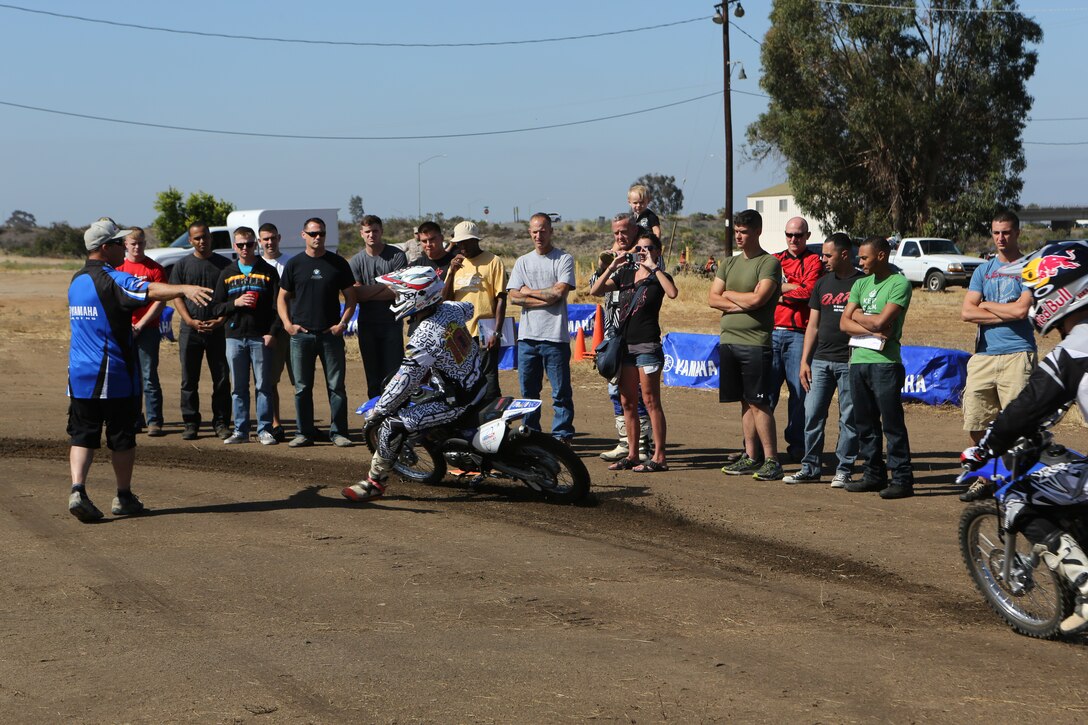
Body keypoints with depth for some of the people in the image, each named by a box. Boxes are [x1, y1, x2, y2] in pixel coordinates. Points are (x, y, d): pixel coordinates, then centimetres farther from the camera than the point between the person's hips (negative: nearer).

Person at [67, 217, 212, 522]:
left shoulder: (76, 281, 12)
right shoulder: (113, 279, -13)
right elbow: (150, 291, -32)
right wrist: (184, 289, -48)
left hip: (79, 375, 6)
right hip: (115, 375, -6)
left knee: (82, 436, 5)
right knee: (122, 438, 7)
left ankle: (78, 489, -15)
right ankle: (124, 497, 15)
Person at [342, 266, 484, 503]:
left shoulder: (423, 337, -28)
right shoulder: (450, 308, -5)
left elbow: (403, 383, -26)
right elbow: (468, 308, 22)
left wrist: (375, 414, -15)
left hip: (455, 402, -9)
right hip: (478, 383, 9)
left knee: (391, 426, -12)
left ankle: (374, 483, 1)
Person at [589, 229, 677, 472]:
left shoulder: (659, 277, -1)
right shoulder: (625, 274, 13)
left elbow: (672, 293, -24)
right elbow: (595, 290, 4)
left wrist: (653, 267, -20)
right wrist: (612, 267, -6)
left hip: (648, 346, -6)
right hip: (626, 344, 6)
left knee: (650, 401, -6)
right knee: (627, 402, 9)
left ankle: (659, 457, -4)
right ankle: (632, 455, 16)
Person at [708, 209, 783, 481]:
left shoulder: (769, 263, -5)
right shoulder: (729, 263, 16)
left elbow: (757, 298, -17)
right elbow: (712, 299, 9)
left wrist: (728, 295, 0)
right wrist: (742, 304, -7)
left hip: (755, 343, -6)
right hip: (728, 340, 7)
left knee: (759, 403, -7)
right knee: (745, 402, 10)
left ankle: (771, 460, -5)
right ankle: (751, 457, 15)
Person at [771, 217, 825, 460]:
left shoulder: (814, 262, 6)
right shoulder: (774, 260, 18)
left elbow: (809, 292, -8)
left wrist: (779, 290, -2)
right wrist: (794, 288, -4)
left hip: (798, 334, -3)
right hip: (771, 332, 3)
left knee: (799, 391, -1)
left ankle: (797, 445, 8)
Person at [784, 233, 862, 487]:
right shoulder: (823, 283, 14)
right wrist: (804, 361, 9)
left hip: (849, 361, -5)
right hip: (821, 359, 5)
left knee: (849, 418, 1)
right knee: (812, 414, 3)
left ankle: (843, 470, 8)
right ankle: (810, 467, 11)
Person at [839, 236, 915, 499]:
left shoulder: (899, 284, -5)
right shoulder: (861, 284, 16)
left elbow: (881, 320, -15)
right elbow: (844, 323, 7)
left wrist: (858, 315, 2)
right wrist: (872, 329, -8)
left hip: (885, 362, -7)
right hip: (858, 360, 7)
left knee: (892, 423, -6)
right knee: (865, 423, 10)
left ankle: (902, 478, -3)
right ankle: (874, 475, 18)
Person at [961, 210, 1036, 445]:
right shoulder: (983, 271, 17)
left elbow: (1022, 310, -11)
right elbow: (967, 312, 4)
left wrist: (986, 305, 2)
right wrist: (1008, 313, -5)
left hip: (1017, 355, -5)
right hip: (983, 355, 5)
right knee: (975, 424, 4)